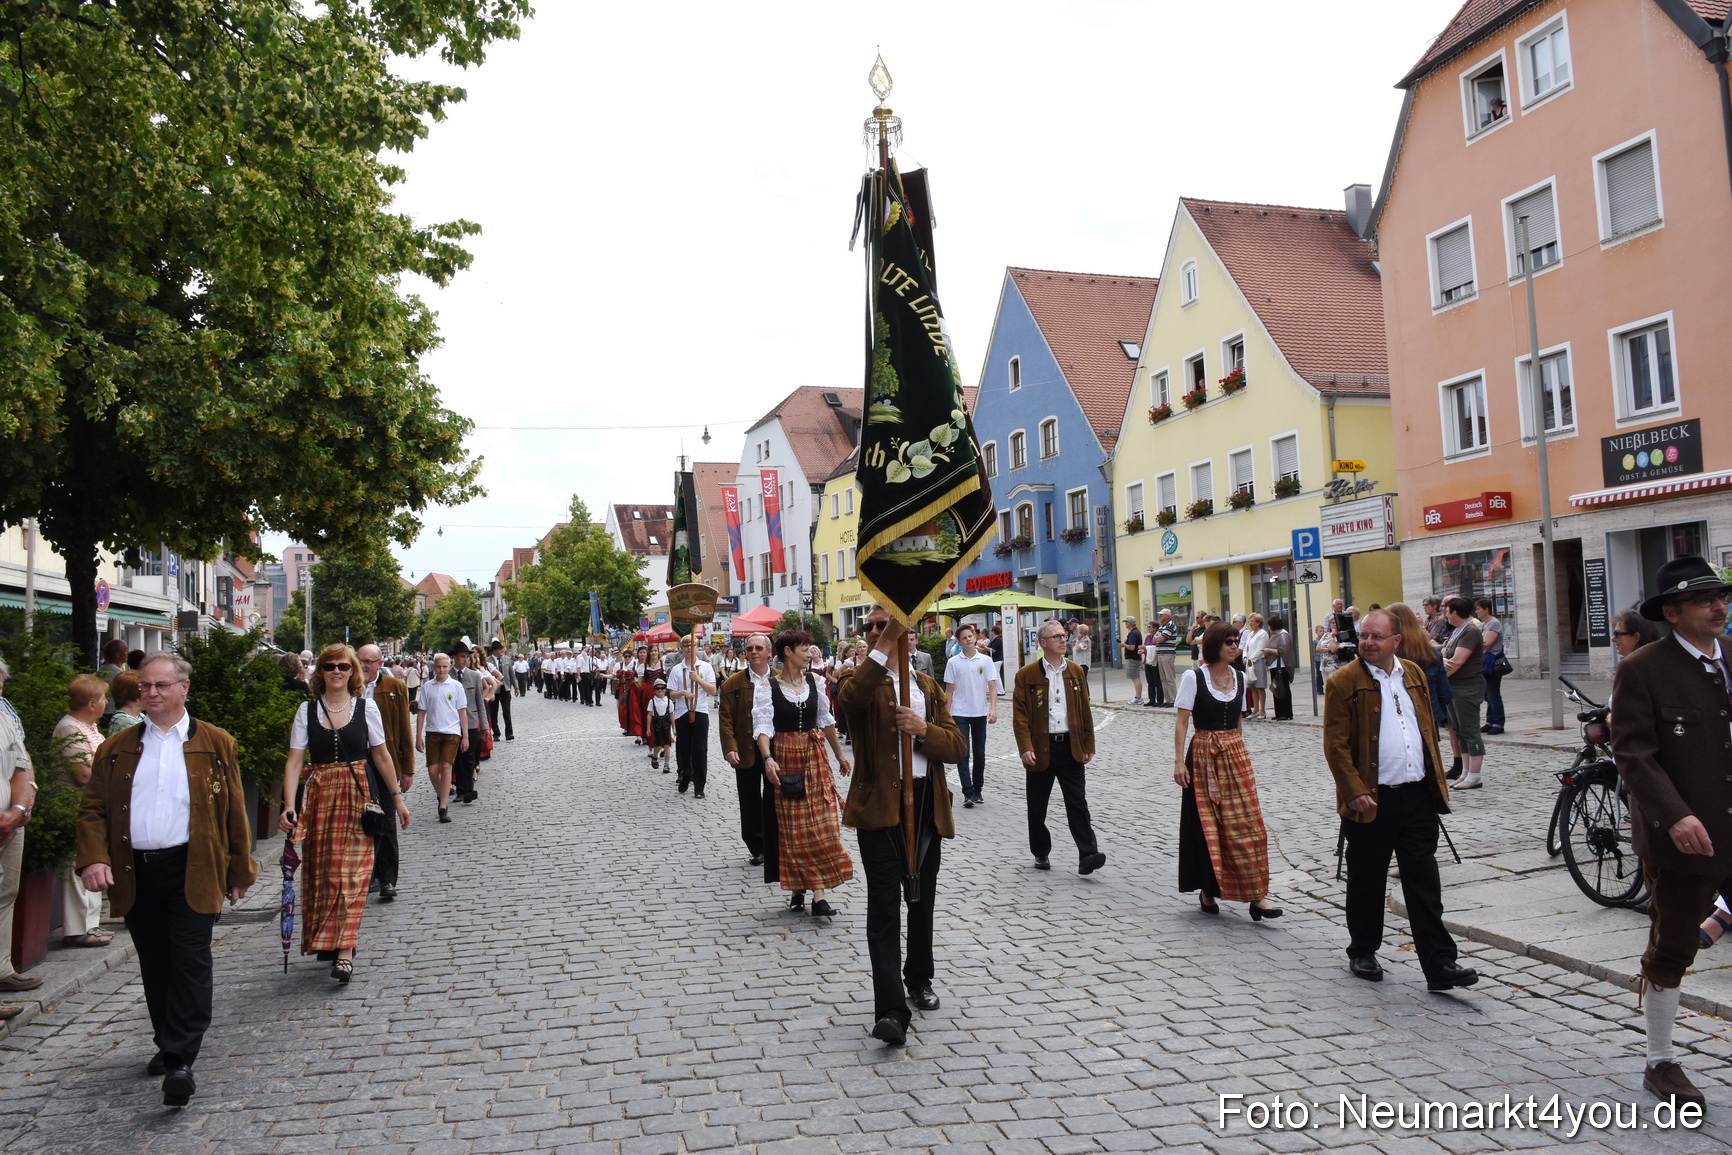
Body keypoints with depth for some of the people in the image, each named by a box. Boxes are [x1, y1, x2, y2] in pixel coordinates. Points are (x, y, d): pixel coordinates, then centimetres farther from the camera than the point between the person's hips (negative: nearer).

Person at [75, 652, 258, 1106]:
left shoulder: (215, 744, 2)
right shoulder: (116, 748, 9)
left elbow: (234, 812, 4)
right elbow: (92, 808, 6)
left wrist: (240, 870, 3)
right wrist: (94, 857, -11)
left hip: (193, 872, -3)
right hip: (135, 875, 3)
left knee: (190, 963, -6)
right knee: (155, 966, 14)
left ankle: (180, 1061, -4)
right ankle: (168, 1042, 30)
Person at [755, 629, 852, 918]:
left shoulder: (813, 681, 6)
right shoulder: (767, 687, -7)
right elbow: (763, 725, -17)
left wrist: (840, 754, 17)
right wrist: (767, 758, -32)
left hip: (815, 758, 3)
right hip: (785, 760, -3)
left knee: (820, 825, -3)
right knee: (792, 829, 4)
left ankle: (819, 894, -2)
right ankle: (799, 889, 17)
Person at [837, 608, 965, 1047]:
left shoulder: (928, 687, 13)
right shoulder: (863, 680, -1)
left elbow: (958, 747, 4)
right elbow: (851, 697, -29)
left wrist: (924, 730, -15)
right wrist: (883, 647, -34)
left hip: (926, 804, 5)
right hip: (880, 807, -5)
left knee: (922, 903, 18)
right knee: (884, 908, -10)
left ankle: (919, 981, 38)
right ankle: (891, 1011, -10)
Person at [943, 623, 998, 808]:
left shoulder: (985, 661, 1)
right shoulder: (953, 662, 0)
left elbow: (992, 687, -1)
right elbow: (949, 690, 4)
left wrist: (993, 709, -13)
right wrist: (946, 715, 1)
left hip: (980, 713, 1)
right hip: (959, 714, -1)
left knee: (979, 754, 9)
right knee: (963, 754, -8)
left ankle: (978, 790, 22)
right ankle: (968, 792, -8)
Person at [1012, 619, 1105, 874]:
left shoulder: (1075, 672, 9)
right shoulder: (1026, 675, -3)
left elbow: (1085, 711, 11)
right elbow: (1020, 715, -6)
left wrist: (1088, 745, 8)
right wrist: (1025, 748, -15)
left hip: (1071, 747, 2)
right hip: (1041, 749, -2)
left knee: (1078, 803, -4)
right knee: (1037, 806, 9)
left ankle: (1087, 856, -6)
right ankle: (1041, 854, 24)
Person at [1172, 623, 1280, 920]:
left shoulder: (1239, 678, 7)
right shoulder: (1194, 677, -8)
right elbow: (1181, 721, -9)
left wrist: (1238, 749, 16)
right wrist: (1179, 761, -14)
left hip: (1236, 756, 4)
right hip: (1204, 756, -4)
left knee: (1247, 824, -1)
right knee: (1208, 826, 4)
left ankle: (1256, 896, 1)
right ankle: (1207, 890, 19)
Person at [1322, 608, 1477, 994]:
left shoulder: (1413, 675, 11)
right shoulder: (1343, 682, -6)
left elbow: (1429, 730, 20)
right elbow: (1336, 745, -10)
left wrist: (1437, 780, 14)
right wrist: (1355, 792, -17)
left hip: (1418, 796, 4)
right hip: (1372, 800, -4)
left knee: (1425, 884, 4)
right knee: (1367, 882, 9)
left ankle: (1439, 965, 7)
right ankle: (1362, 952, 26)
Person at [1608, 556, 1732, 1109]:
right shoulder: (1642, 670, -10)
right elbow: (1633, 753, -14)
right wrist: (1675, 815, -25)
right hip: (1681, 835, -4)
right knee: (1671, 952, 9)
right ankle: (1661, 1063, 25)